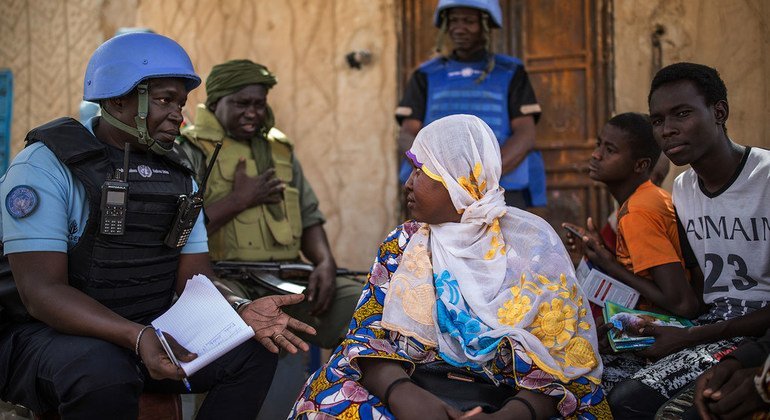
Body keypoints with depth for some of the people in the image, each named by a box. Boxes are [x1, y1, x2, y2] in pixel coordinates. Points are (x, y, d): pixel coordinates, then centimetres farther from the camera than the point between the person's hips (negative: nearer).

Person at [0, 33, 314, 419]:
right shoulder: (47, 165, -13)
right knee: (105, 373, -38)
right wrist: (136, 337, -37)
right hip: (49, 333, -6)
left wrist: (241, 310, -18)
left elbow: (194, 276, 6)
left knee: (253, 350, -11)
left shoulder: (178, 176, 9)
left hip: (149, 332, 6)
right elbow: (41, 290, -21)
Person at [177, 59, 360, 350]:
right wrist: (240, 199, -8)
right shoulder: (191, 150, 3)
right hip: (221, 277, -5)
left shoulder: (280, 150, 22)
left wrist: (325, 262, 1)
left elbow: (309, 217, 21)